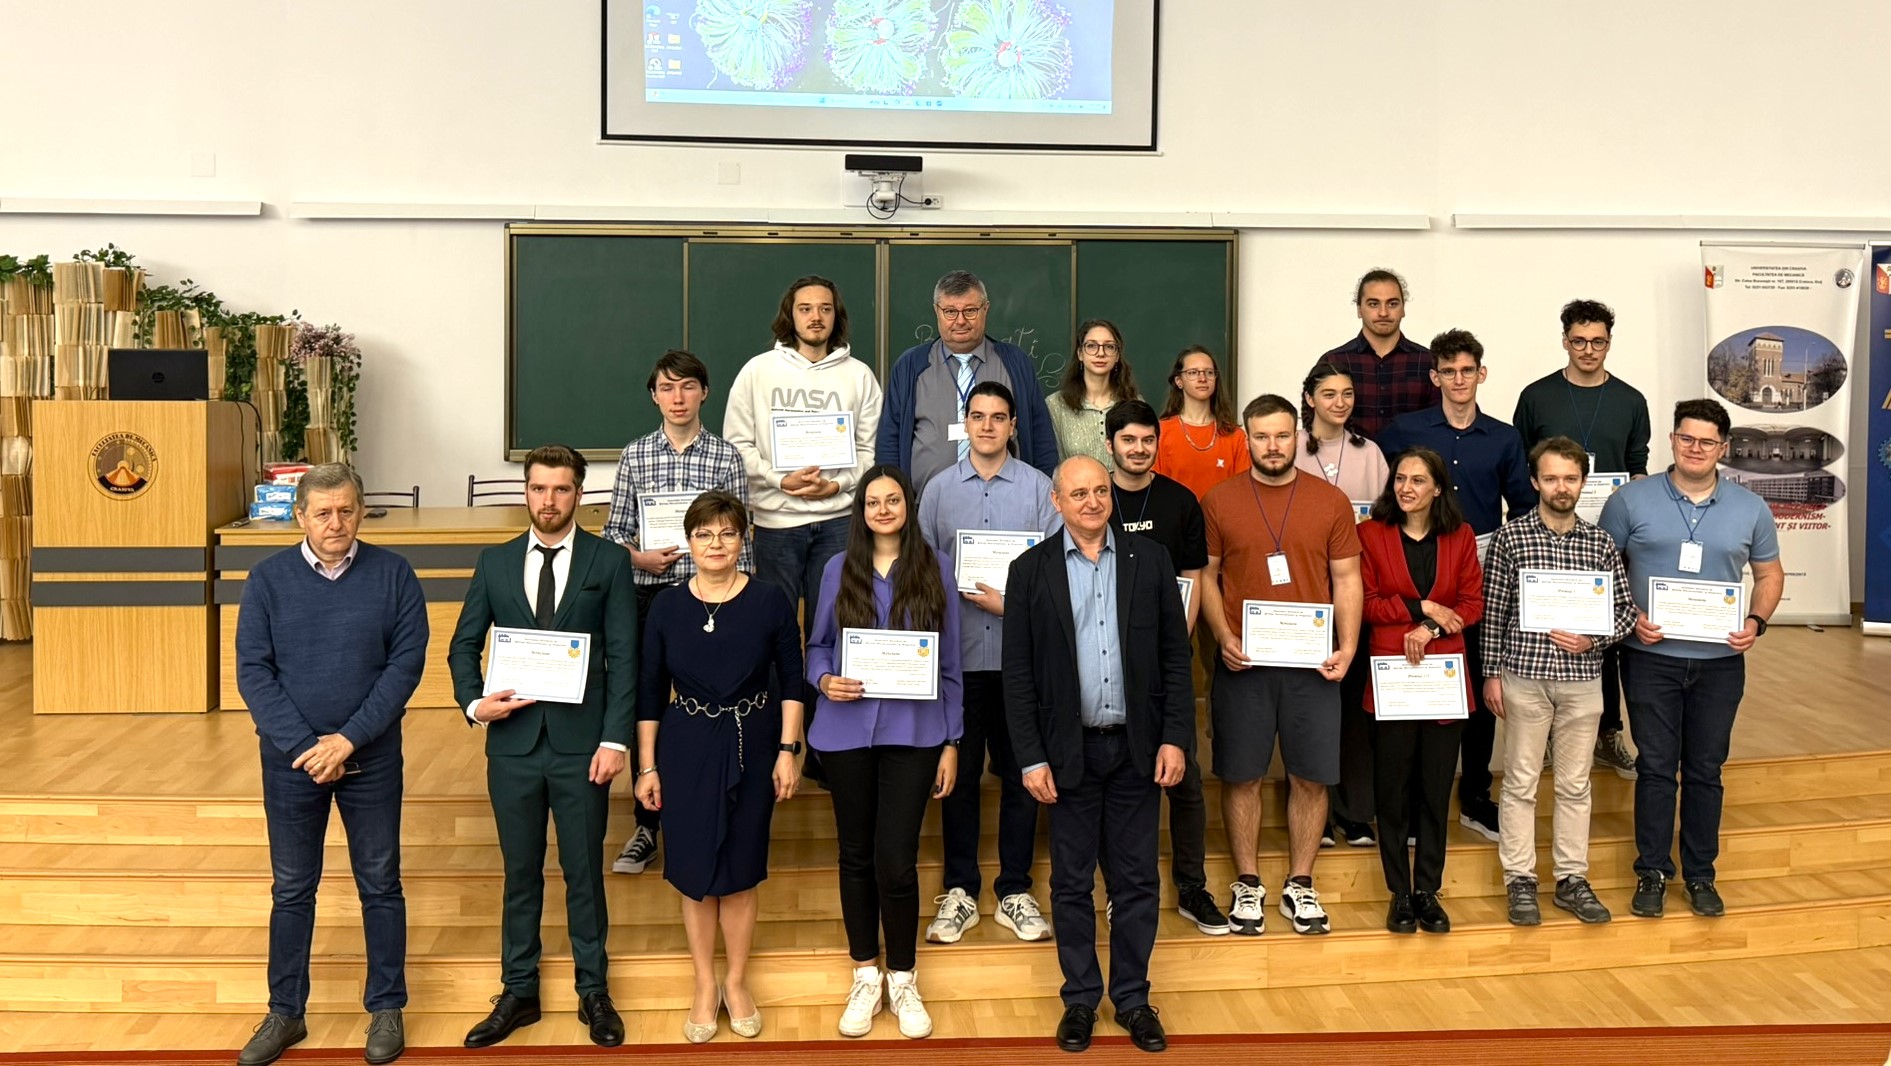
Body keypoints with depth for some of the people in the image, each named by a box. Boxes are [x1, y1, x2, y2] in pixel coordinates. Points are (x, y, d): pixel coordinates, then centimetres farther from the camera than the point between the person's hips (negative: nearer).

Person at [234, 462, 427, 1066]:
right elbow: (253, 670, -6)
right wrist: (305, 746, -14)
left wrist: (349, 738, -15)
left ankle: (386, 1010, 22)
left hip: (372, 757, -1)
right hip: (290, 758, 1)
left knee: (380, 883, 9)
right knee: (292, 888, 12)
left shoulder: (392, 574, -5)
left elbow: (407, 661, -9)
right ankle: (286, 1014, 26)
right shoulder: (268, 579, -3)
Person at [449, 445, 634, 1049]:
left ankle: (593, 992, 22)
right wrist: (474, 703, -7)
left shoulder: (609, 562, -1)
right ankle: (518, 993, 25)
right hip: (513, 740, 2)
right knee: (520, 873, 12)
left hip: (581, 741, -2)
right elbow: (464, 645, 12)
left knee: (585, 872, 8)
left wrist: (615, 739, -11)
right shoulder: (495, 563, 7)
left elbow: (623, 657, -4)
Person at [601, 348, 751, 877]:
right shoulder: (634, 455, 6)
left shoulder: (726, 456, 2)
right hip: (647, 596, 1)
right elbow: (614, 530, 9)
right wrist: (636, 557, -10)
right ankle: (646, 827, 20)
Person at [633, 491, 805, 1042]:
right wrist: (647, 767, 1)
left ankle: (736, 982, 27)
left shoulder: (770, 602, -6)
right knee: (693, 872, 7)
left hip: (751, 749, -1)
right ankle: (705, 986, 25)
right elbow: (650, 692, 2)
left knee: (739, 872, 8)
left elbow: (792, 680, -1)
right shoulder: (667, 607, -3)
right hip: (686, 751, 1)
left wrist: (788, 750, -6)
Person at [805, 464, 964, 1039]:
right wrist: (825, 681, -12)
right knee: (856, 856, 11)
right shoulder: (839, 569, 5)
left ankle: (903, 979, 18)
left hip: (912, 732, -1)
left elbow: (949, 662, 4)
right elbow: (817, 644, 11)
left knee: (896, 862, -4)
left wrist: (951, 742, 3)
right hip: (848, 731, 2)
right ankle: (865, 976, 28)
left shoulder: (934, 570, 3)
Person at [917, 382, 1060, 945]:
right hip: (958, 652, 1)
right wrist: (964, 594, -6)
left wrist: (1012, 602, -13)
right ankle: (959, 893, 18)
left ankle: (1015, 893, 19)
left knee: (1020, 773, 6)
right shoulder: (939, 489, 7)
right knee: (959, 774, 7)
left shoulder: (1038, 488, 2)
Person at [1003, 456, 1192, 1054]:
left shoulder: (1150, 561, 2)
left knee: (1137, 880, 9)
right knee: (1072, 882, 9)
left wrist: (1175, 737, -4)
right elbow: (1017, 673, -2)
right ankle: (1080, 997, 24)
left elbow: (1175, 657, 3)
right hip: (1068, 750, -1)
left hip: (1137, 747, 1)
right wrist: (1032, 757, -7)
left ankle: (1132, 997, 24)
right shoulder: (1030, 571, -1)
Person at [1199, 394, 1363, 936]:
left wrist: (1348, 647, -6)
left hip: (1311, 663, 1)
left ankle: (1300, 885, 22)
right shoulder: (1219, 501, 1)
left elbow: (1347, 580, 5)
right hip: (1242, 663, -1)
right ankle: (1248, 884, 21)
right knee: (1241, 775, 7)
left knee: (1311, 776, 7)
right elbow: (1205, 576, 3)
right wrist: (1223, 638, -9)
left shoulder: (1331, 501, 3)